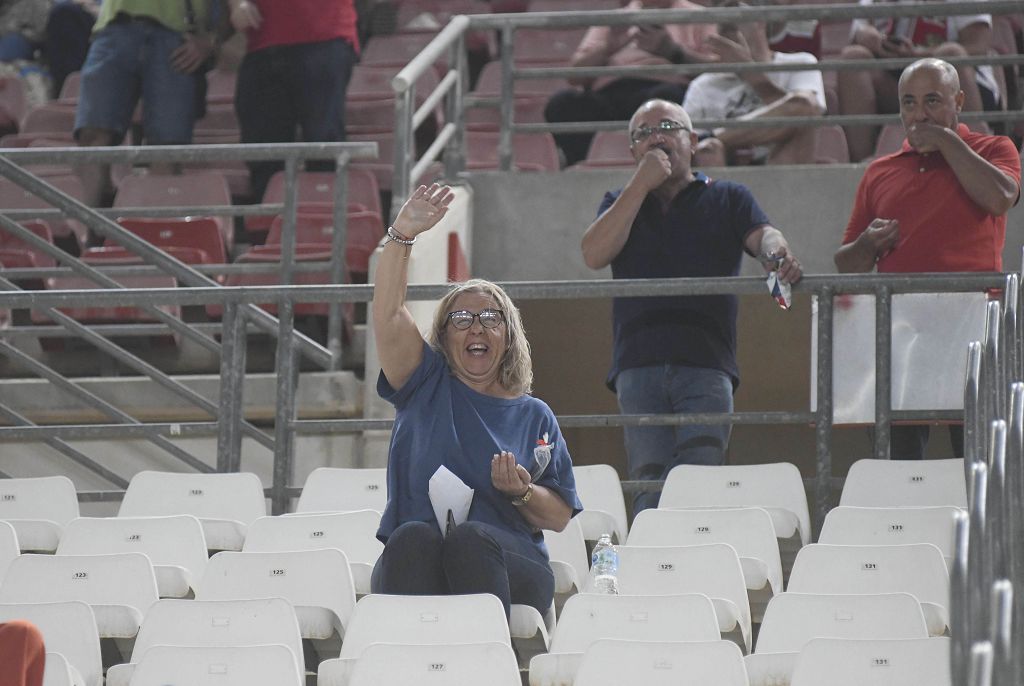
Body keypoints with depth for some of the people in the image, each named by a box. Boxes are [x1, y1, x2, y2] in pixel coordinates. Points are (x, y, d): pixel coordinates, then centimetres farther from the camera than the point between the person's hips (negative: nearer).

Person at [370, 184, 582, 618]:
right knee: (414, 535, -35)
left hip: (509, 562, 0)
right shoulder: (426, 387, 17)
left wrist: (522, 492, -6)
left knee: (469, 537, -35)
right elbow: (388, 315, 0)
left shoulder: (533, 415, 19)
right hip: (412, 564, 0)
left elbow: (560, 517, 16)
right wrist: (402, 235, -12)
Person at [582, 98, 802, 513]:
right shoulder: (621, 203, 24)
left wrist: (778, 256, -24)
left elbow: (763, 236, 2)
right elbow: (594, 254, 5)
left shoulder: (727, 198, 20)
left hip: (706, 360, -1)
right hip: (639, 365, 1)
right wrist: (642, 183, 3)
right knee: (648, 482, -10)